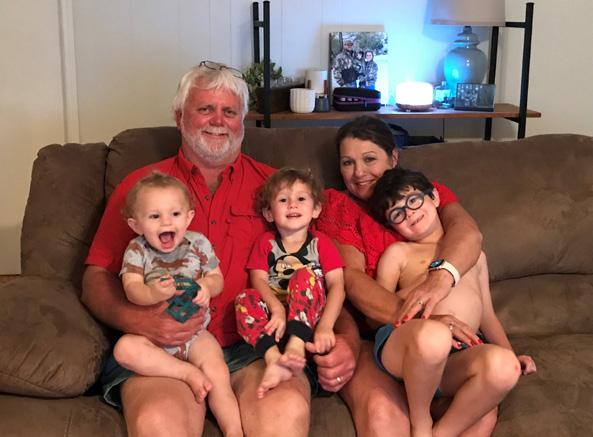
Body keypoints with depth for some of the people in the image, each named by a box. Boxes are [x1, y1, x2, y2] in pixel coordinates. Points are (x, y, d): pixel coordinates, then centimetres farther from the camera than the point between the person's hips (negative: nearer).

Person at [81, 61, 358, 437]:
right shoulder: (140, 186, 17)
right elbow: (96, 278, 13)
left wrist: (346, 337, -8)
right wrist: (137, 320, -9)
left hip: (256, 347, 1)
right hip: (162, 348, 0)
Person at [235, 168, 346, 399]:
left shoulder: (321, 243, 9)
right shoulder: (265, 242, 14)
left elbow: (337, 284, -4)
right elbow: (259, 280, -2)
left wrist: (326, 325, -24)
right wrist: (277, 308, -26)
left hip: (310, 316, -1)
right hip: (275, 316, 2)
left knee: (305, 275, -27)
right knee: (245, 299, -25)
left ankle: (295, 347, -45)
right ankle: (274, 359, -46)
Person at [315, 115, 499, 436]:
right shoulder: (336, 205, 11)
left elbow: (468, 231, -8)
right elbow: (350, 276, -7)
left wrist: (440, 276, -33)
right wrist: (416, 319, -25)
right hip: (368, 338, -2)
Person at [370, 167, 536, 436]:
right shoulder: (398, 253, 21)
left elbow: (487, 314, 31)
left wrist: (511, 354, 15)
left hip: (456, 356, 3)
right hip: (401, 346, -2)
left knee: (503, 365, -33)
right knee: (432, 335, -41)